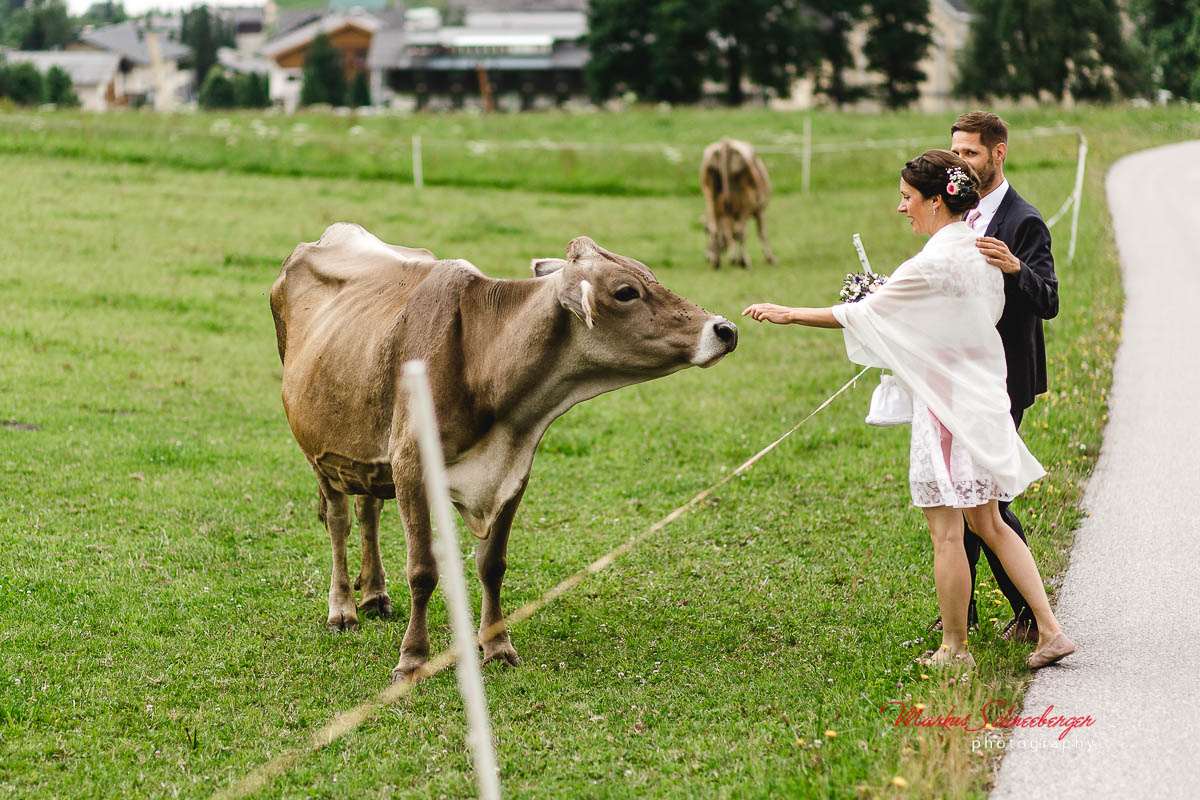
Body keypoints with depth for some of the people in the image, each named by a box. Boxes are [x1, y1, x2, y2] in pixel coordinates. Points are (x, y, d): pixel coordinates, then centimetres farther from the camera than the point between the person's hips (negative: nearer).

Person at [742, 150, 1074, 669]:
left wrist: (788, 314, -6)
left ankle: (954, 649, 10)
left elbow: (861, 314, -15)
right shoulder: (980, 252, 6)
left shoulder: (933, 264, -19)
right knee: (987, 522, 16)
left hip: (945, 407, -9)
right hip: (983, 398, 9)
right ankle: (1049, 631, 12)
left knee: (945, 531, 2)